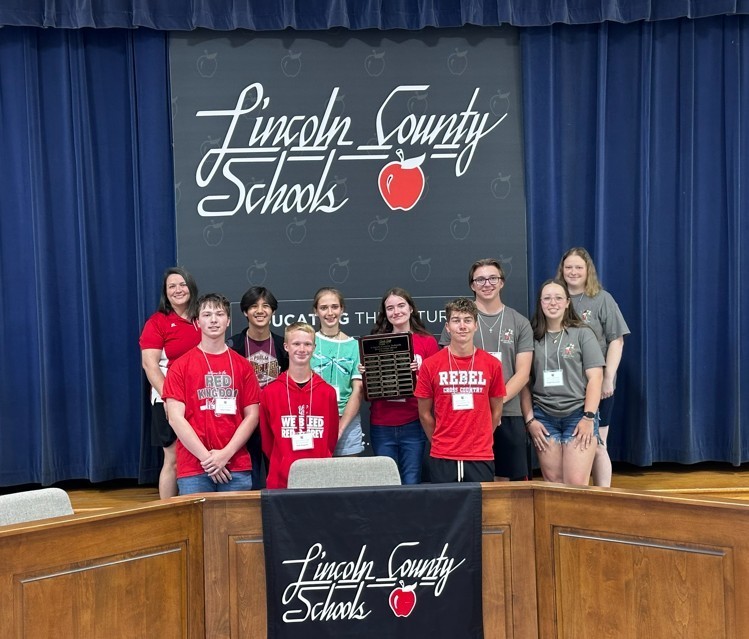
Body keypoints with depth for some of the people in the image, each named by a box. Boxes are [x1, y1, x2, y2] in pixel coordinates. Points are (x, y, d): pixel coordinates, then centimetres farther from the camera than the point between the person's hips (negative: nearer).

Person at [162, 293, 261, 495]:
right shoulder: (181, 366, 3)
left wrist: (225, 453, -7)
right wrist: (206, 457, -10)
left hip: (237, 468, 2)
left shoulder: (242, 366, 8)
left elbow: (252, 415, 5)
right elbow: (175, 418, -3)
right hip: (193, 469, -1)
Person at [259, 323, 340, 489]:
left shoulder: (328, 392, 3)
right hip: (281, 481, -1)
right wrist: (282, 464, 5)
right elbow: (267, 440, 6)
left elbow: (331, 438, 9)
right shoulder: (269, 392, 0)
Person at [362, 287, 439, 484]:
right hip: (381, 426, 2)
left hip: (413, 425, -1)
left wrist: (420, 371, -13)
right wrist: (364, 374, -7)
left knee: (411, 483, 1)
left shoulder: (427, 341, 2)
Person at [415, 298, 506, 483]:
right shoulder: (430, 365, -2)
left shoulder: (492, 364, 1)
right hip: (442, 459, -1)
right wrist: (440, 442, 9)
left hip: (481, 458, 1)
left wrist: (480, 441, 11)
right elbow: (424, 413, 6)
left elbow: (496, 410, 11)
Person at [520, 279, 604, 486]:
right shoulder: (533, 337, 7)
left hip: (578, 414, -2)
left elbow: (595, 378, -1)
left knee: (576, 484, -10)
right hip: (544, 417, 2)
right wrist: (529, 420, 1)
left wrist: (588, 417, -8)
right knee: (553, 482, 3)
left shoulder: (582, 334, 3)